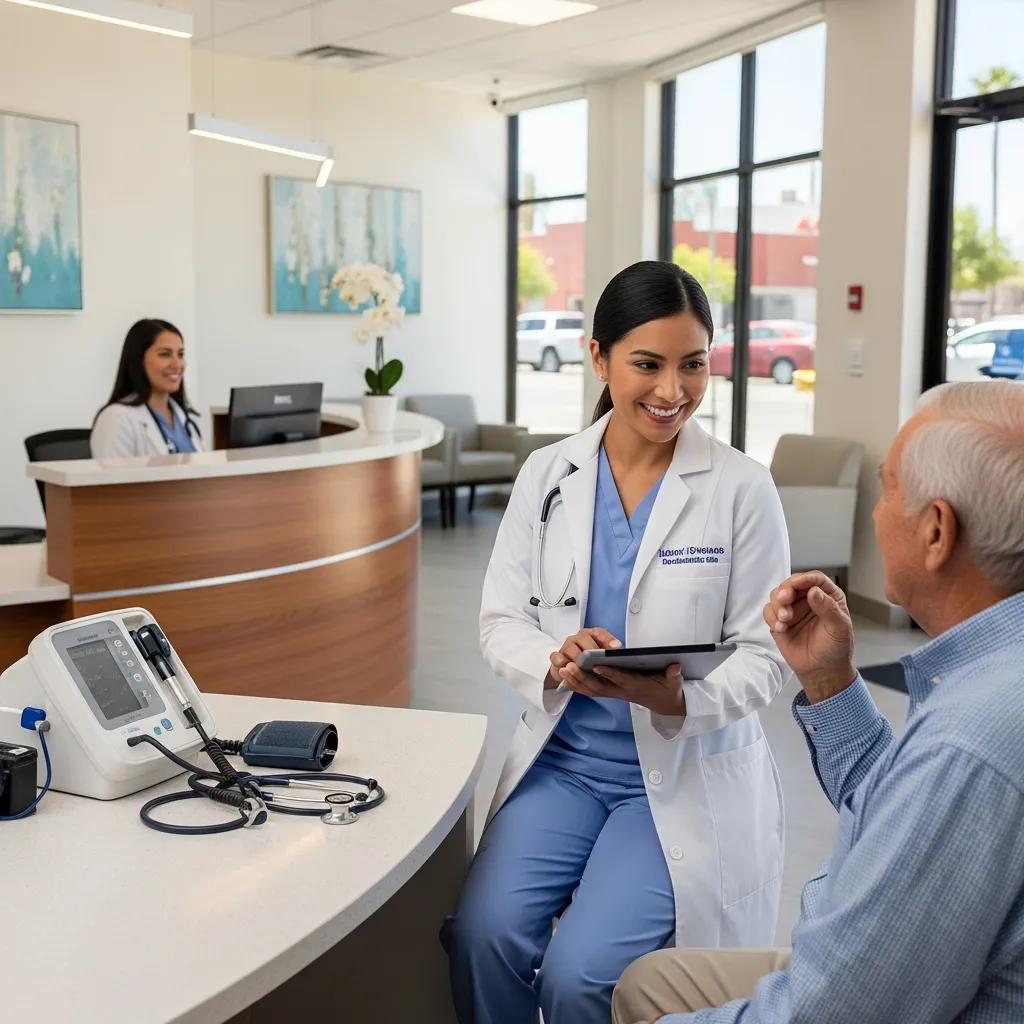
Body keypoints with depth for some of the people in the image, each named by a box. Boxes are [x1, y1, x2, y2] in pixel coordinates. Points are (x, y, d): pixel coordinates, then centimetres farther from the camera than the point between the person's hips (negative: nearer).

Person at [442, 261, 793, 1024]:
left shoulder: (742, 487, -8)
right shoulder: (547, 474, 1)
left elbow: (764, 654, -6)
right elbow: (500, 620, 2)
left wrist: (683, 701, -26)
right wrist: (554, 663, -20)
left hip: (690, 776, -2)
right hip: (563, 759, 3)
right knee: (482, 936, -20)